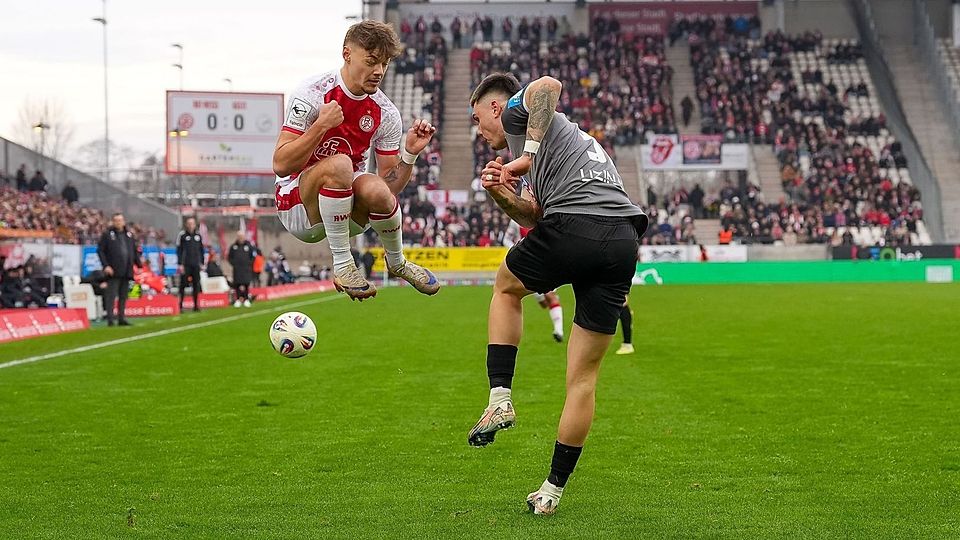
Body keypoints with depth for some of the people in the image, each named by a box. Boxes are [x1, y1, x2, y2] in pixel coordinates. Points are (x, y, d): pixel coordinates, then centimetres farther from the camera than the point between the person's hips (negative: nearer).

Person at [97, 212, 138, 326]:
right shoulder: (107, 234, -1)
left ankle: (122, 318, 14)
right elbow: (100, 250, -5)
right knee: (111, 295, -6)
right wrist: (106, 266, -14)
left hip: (126, 271, 5)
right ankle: (110, 319, -6)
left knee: (123, 296, 9)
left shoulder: (129, 234, 14)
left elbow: (134, 251, 18)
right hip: (113, 271, -5)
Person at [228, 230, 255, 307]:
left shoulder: (249, 246, 3)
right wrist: (233, 263, 3)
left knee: (246, 284, -6)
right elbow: (230, 257, 14)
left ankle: (246, 299, 2)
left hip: (246, 269, -1)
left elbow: (253, 256, 9)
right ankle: (238, 299, 4)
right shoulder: (233, 246, 7)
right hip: (237, 269, 1)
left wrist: (249, 263, 0)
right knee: (237, 284, -4)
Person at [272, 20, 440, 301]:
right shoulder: (312, 94, -14)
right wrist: (321, 125, -29)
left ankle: (397, 263, -1)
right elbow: (281, 165, -20)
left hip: (347, 209, 4)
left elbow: (390, 187, 2)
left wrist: (410, 153, -15)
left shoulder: (385, 113, -1)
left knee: (376, 190, -31)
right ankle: (342, 265, -22)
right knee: (339, 163, -34)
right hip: (297, 208, -4)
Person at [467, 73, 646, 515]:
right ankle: (553, 489, 16)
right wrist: (502, 194, 10)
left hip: (575, 227, -7)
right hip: (624, 238, 8)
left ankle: (500, 398, 13)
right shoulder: (560, 136, 37)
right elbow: (536, 218, 25)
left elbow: (549, 85, -11)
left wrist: (527, 154, -9)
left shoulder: (516, 112, 15)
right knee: (584, 376, 11)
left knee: (506, 285, 25)